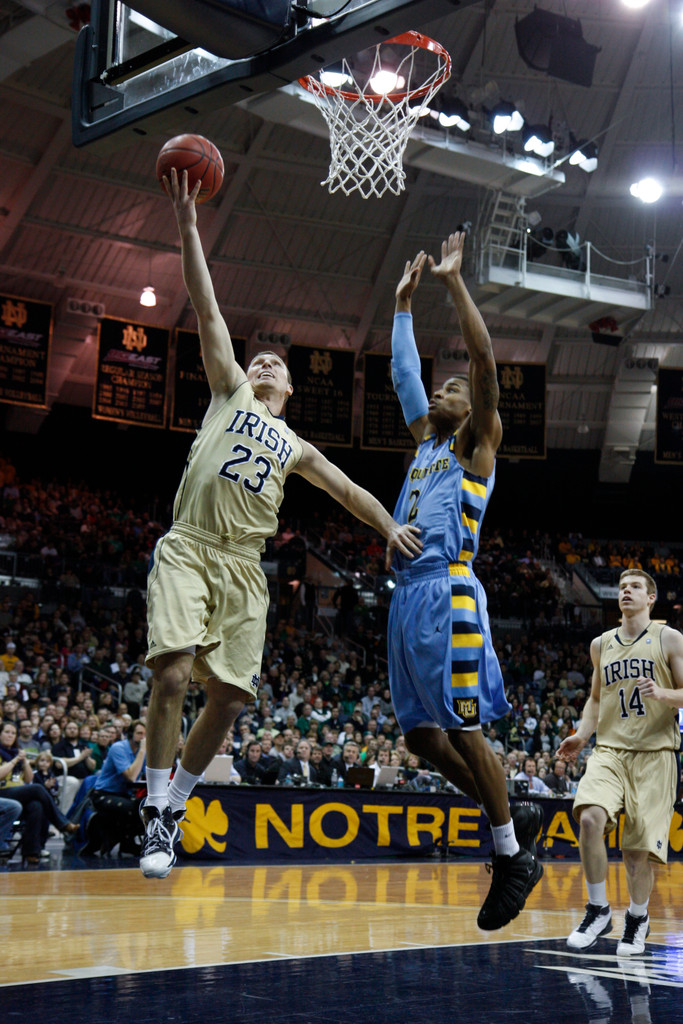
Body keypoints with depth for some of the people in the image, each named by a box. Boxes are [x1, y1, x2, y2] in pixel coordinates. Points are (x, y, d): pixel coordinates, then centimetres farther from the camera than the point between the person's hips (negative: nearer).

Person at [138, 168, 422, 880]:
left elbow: (350, 491, 25)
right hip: (188, 549, -4)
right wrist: (188, 226, 2)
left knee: (228, 695, -2)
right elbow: (207, 311, 9)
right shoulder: (228, 391, 16)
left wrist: (391, 528, 6)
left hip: (243, 567, 4)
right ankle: (155, 814, -8)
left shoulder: (297, 448, 25)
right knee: (172, 674, -19)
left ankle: (175, 802, 16)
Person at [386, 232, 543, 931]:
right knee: (422, 735, 6)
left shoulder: (478, 442, 6)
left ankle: (511, 859, 1)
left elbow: (484, 360, -6)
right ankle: (514, 817, 19)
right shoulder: (426, 441, 24)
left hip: (447, 594, -8)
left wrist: (454, 281, -3)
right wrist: (404, 301, 33)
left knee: (463, 731, -9)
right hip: (407, 596, 8)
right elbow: (403, 371, 32)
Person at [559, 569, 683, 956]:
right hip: (610, 750, 3)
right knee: (590, 818, -23)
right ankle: (598, 910, -7)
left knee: (640, 846, -3)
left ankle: (638, 918, 23)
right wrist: (582, 735, 11)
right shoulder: (601, 645, 14)